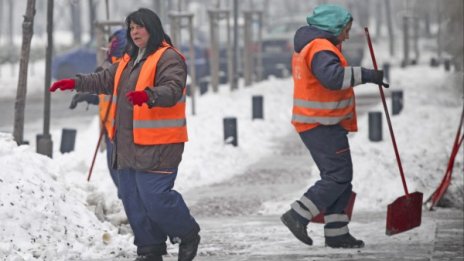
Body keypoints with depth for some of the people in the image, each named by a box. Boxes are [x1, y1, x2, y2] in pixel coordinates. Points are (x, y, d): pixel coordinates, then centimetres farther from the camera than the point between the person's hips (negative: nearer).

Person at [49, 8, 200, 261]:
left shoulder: (169, 58, -9)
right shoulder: (129, 60, 19)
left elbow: (172, 90, -24)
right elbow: (105, 80, 30)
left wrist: (148, 96, -42)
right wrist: (75, 83, 20)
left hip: (158, 145, -9)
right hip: (128, 145, 9)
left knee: (154, 196, -15)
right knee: (132, 197, 9)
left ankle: (188, 235, 7)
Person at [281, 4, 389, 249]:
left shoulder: (306, 47, 17)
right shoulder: (320, 49, -17)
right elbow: (333, 77, -35)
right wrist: (366, 75, -32)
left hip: (312, 123, 11)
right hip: (323, 125, -11)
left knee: (337, 177, 11)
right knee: (339, 176, -10)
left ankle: (336, 232, 10)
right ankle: (298, 215, -11)